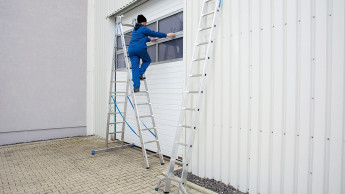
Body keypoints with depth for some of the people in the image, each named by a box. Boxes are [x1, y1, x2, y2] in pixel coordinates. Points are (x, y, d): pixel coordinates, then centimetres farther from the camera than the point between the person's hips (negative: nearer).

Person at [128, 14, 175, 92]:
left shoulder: (134, 30, 27)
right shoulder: (143, 28, 3)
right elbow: (154, 33, 1)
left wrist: (150, 39, 57)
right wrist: (167, 35, 8)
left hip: (131, 49, 6)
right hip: (140, 48, -6)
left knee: (135, 67, 1)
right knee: (147, 60, 21)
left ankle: (136, 87, -5)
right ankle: (141, 73, -1)